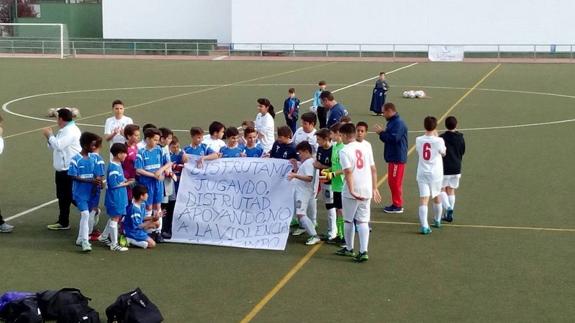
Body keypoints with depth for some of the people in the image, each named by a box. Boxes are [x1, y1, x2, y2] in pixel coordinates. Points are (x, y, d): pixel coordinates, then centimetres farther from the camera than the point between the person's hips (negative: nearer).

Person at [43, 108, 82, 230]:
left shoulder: (70, 131, -16)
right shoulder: (64, 130, 19)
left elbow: (59, 145, -25)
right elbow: (54, 147, 22)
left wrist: (50, 135, -10)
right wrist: (49, 137, 5)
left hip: (69, 170, -11)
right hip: (62, 170, 11)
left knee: (71, 196, -6)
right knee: (63, 196, 13)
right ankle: (63, 222, 18)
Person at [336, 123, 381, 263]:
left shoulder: (345, 151, -11)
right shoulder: (366, 148, 7)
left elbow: (348, 172, -21)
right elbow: (373, 169, 9)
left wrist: (351, 191, -23)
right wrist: (374, 188, 14)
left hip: (351, 192, -5)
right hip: (367, 191, 5)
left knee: (348, 220, 13)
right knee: (363, 221, 6)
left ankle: (349, 249, 26)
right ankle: (363, 251, -4)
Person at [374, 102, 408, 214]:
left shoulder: (398, 123, -18)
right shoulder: (392, 122, 14)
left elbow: (393, 138, -26)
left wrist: (381, 132, -16)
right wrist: (382, 132, 2)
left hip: (397, 158, -10)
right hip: (392, 157, 10)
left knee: (396, 182, -4)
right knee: (392, 181, 16)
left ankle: (398, 206, 4)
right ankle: (396, 203, 24)